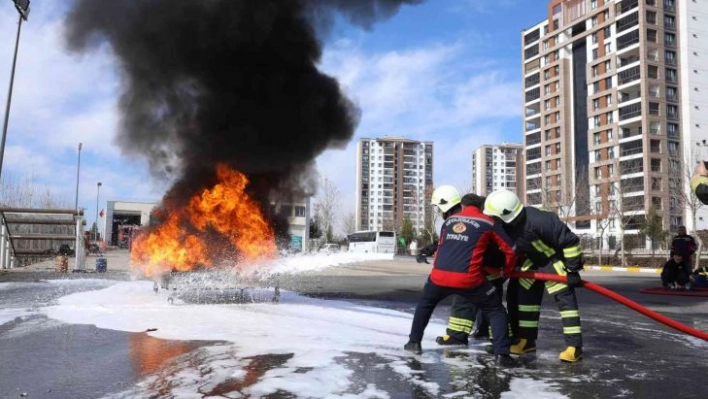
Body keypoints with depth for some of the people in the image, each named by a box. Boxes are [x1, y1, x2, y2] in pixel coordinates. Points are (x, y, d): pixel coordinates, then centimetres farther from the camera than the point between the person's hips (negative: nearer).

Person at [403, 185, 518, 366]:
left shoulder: (448, 221, 17)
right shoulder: (487, 223, 9)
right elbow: (509, 249, 11)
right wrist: (508, 270, 29)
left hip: (439, 276, 3)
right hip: (468, 278, -3)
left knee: (425, 303, 31)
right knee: (495, 311, 14)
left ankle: (414, 342, 33)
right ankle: (501, 354, 2)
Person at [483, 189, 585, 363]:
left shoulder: (538, 220, -37)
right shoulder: (504, 225, -15)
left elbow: (569, 240, -30)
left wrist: (573, 269, -25)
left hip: (554, 259, -7)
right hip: (533, 261, 7)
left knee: (565, 299, -11)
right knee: (525, 297, 7)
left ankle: (574, 346, -7)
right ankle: (527, 341, 18)